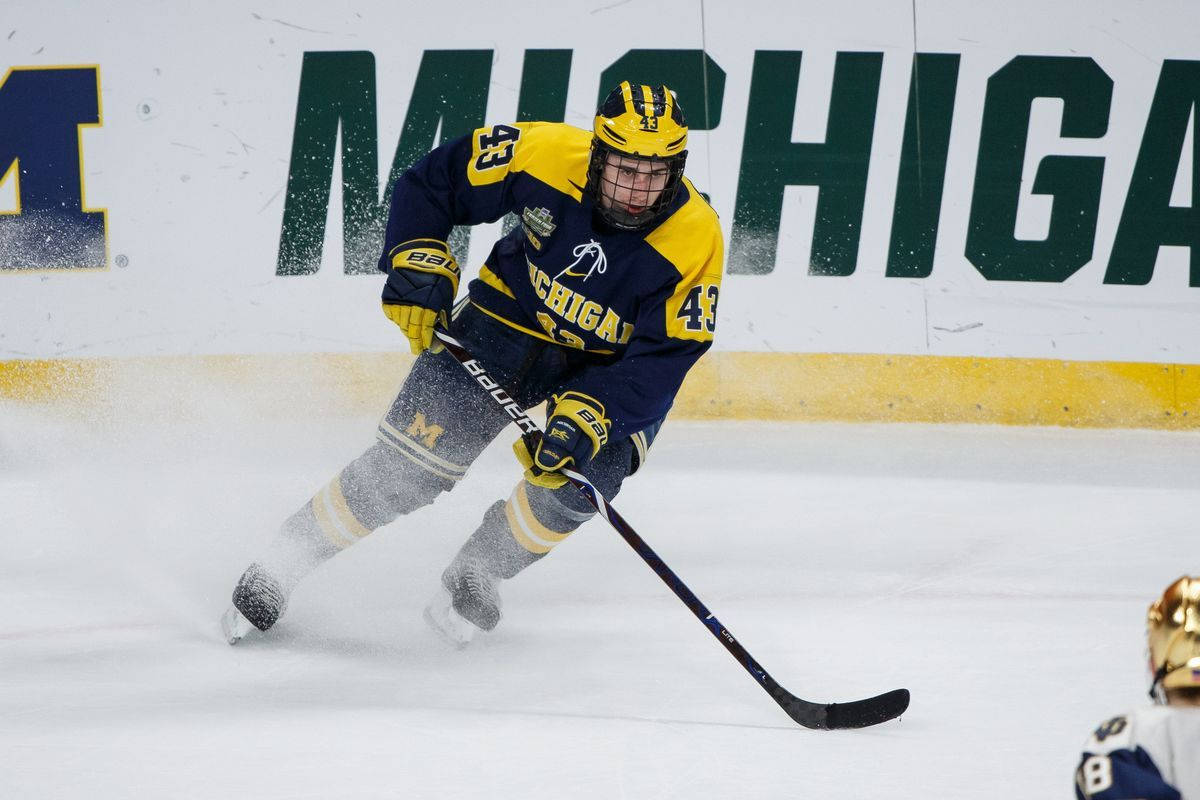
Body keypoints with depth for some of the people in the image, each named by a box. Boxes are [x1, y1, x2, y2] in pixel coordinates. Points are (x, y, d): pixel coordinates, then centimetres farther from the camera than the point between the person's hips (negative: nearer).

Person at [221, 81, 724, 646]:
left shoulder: (695, 240, -25)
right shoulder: (545, 155, -23)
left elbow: (661, 359, -25)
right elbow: (432, 181, -8)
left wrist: (590, 413, -38)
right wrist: (418, 266, -17)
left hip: (603, 369, 0)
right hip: (506, 319, 0)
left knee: (579, 478, -26)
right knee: (410, 465, -11)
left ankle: (475, 578, -1)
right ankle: (281, 564, 7)